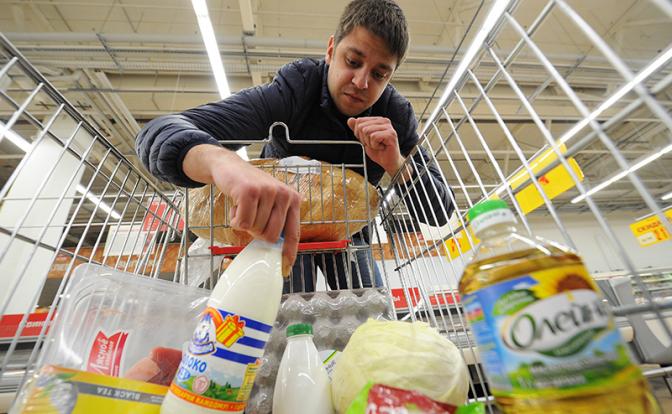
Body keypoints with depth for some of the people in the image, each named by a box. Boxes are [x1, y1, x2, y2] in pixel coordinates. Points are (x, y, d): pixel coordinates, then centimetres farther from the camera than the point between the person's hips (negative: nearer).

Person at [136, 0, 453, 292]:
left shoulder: (396, 115, -16)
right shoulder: (290, 93, -26)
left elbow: (440, 213, -16)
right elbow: (161, 133, -36)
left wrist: (396, 165, -37)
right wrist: (223, 161, -61)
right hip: (278, 224, -2)